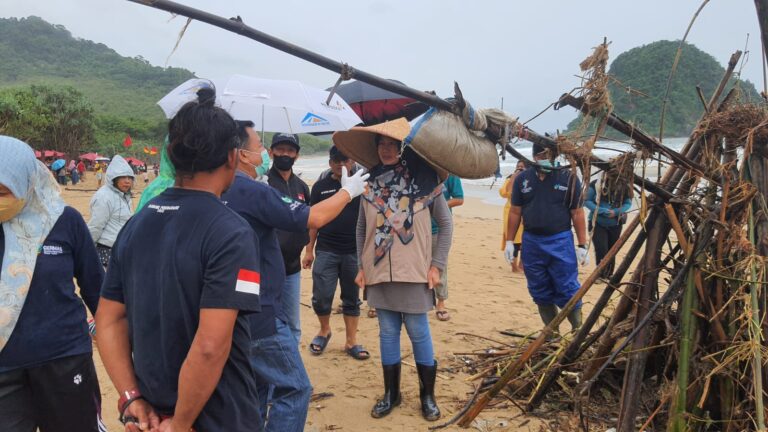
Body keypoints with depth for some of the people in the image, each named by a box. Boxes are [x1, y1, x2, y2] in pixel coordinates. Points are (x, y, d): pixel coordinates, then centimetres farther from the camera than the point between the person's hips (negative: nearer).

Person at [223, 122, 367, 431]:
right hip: (260, 315, -9)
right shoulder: (253, 191, -20)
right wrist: (348, 190, -3)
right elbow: (315, 218, -18)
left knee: (256, 388, 21)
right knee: (294, 389, 2)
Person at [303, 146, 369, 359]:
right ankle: (324, 330, 27)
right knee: (321, 296, -1)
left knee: (352, 298, 9)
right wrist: (309, 249, 6)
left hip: (354, 251, 0)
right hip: (326, 251, 0)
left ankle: (351, 342, 21)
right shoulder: (320, 187, 5)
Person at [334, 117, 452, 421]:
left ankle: (428, 395, 21)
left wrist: (437, 265, -3)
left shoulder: (425, 181, -5)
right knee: (388, 333, 11)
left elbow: (446, 224, 1)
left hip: (414, 272, -3)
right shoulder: (371, 184, 3)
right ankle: (390, 393, 26)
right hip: (379, 272, 3)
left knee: (419, 333, 4)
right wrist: (362, 266, 7)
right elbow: (361, 229, 12)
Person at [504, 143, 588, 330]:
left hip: (560, 242, -3)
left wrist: (582, 246, -4)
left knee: (568, 290, -3)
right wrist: (509, 241, 7)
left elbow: (577, 214, -1)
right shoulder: (522, 179, 6)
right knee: (541, 293, 11)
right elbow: (515, 212, 10)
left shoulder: (569, 178, -1)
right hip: (531, 242, 3)